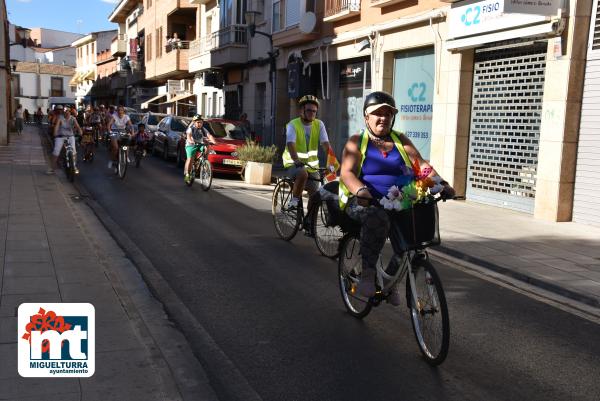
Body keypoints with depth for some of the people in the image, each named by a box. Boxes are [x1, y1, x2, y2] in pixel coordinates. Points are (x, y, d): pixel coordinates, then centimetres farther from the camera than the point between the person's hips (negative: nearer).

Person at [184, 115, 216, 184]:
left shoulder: (203, 129, -1)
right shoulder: (191, 129, -9)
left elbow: (209, 135, -17)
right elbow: (188, 136, -28)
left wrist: (213, 141, -37)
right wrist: (190, 141, -50)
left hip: (200, 145, 3)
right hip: (191, 145, -3)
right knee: (190, 159, -18)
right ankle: (187, 174, -6)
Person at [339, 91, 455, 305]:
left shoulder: (401, 140, 17)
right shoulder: (356, 142, 7)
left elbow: (422, 165, 5)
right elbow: (347, 172, -9)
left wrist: (441, 183, -14)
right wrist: (361, 190, -30)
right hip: (364, 202, -4)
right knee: (377, 217, -37)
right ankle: (367, 272, -21)